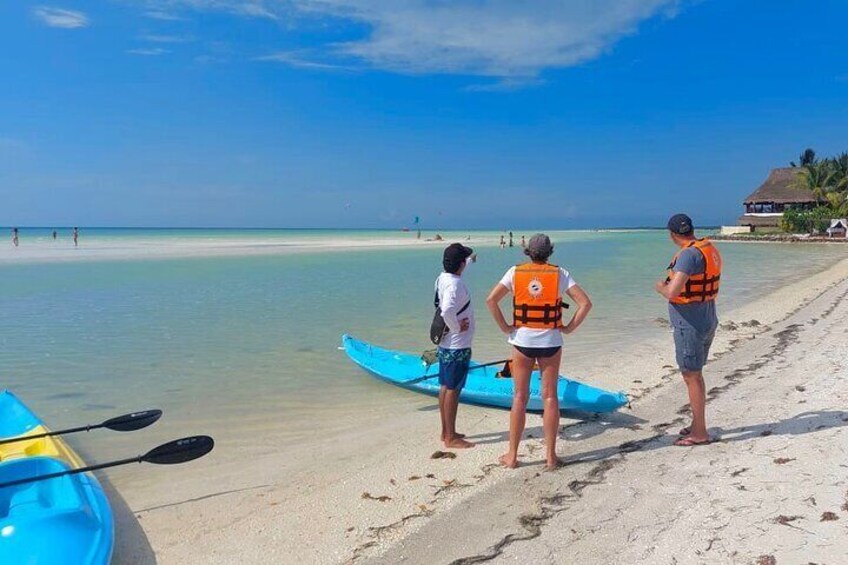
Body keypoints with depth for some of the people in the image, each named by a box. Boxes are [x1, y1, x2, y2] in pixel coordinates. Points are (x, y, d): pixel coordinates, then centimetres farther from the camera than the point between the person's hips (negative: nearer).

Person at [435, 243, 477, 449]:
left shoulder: (443, 278, 6)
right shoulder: (455, 284, -23)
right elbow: (447, 311, -39)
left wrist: (471, 259, 46)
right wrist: (457, 327, -20)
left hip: (445, 344, 10)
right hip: (458, 346, -10)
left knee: (445, 387, 15)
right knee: (453, 390, -2)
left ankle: (446, 431, 27)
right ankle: (451, 438, 7)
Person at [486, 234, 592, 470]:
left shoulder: (515, 272, -2)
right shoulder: (560, 274, -2)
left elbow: (491, 300, -13)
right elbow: (585, 303, -9)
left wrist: (504, 326, -4)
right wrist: (570, 327, -1)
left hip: (522, 340, 0)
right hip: (551, 342, 0)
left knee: (520, 397, 8)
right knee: (550, 397, 8)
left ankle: (512, 455, 13)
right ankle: (551, 456, 13)